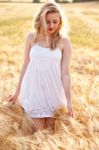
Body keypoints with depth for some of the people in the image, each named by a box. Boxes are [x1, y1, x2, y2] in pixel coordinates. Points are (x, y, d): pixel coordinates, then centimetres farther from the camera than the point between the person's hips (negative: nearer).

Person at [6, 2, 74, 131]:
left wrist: (69, 100, -6)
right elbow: (25, 66, 7)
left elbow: (65, 73, -5)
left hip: (53, 91, -1)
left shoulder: (64, 41, -6)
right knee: (39, 131, 1)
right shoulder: (31, 37, -1)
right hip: (34, 90, 1)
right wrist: (17, 92, 11)